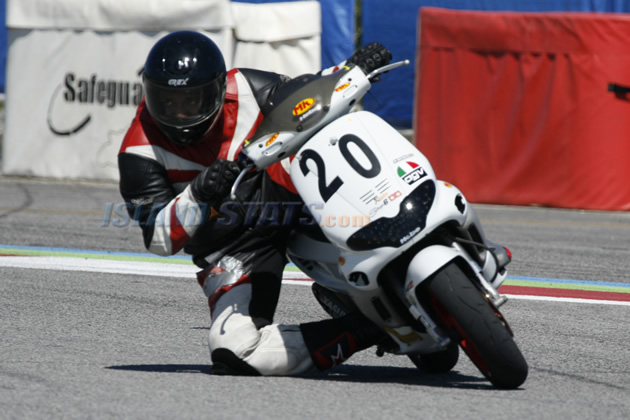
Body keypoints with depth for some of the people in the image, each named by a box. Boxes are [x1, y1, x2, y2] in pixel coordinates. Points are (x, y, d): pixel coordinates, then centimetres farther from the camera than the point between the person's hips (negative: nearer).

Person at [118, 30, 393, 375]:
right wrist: (199, 195, -35)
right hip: (233, 253, -1)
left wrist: (354, 69, -7)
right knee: (233, 351, -27)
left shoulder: (244, 90, -8)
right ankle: (365, 329, -20)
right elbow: (159, 239, -18)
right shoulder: (140, 152, -14)